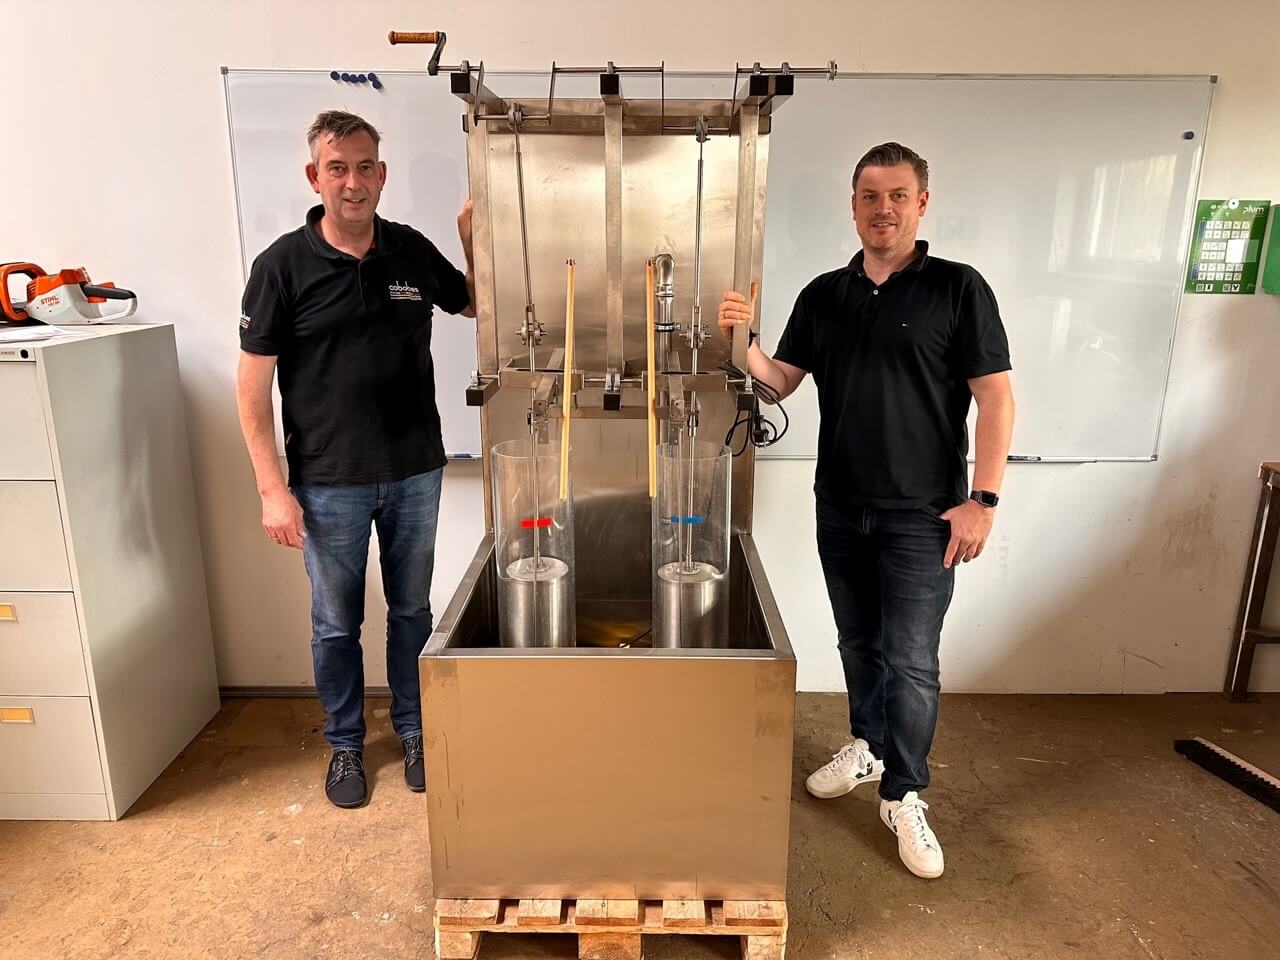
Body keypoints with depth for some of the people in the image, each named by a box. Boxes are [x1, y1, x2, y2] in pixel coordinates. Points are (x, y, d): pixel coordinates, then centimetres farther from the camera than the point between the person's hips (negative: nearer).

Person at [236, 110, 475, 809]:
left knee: (412, 610, 16)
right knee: (336, 622, 13)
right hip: (329, 483, -2)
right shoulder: (283, 266, -8)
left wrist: (474, 244, -2)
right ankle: (344, 744, 34)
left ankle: (414, 731, 35)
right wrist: (273, 490, -11)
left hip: (416, 474, 3)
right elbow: (252, 386, -7)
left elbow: (478, 305, 17)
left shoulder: (413, 251, 1)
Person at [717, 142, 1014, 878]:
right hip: (840, 507, 4)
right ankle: (868, 747, 38)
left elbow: (995, 396, -8)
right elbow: (781, 380, 7)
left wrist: (983, 498, -14)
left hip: (922, 514, -4)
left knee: (910, 659, 1)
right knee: (858, 642, 17)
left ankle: (904, 796, 18)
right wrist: (743, 340, -13)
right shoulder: (823, 295, 6)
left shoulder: (958, 289, -6)